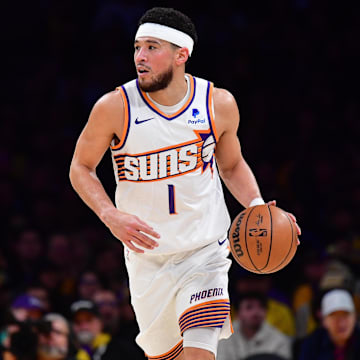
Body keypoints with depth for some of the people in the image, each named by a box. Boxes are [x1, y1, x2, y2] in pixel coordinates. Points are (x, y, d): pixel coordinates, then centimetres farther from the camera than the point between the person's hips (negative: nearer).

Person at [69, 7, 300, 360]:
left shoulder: (219, 104, -7)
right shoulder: (114, 108, -13)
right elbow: (81, 168, 0)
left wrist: (256, 207, -7)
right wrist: (111, 216, -17)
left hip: (205, 250, 0)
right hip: (147, 255, 0)